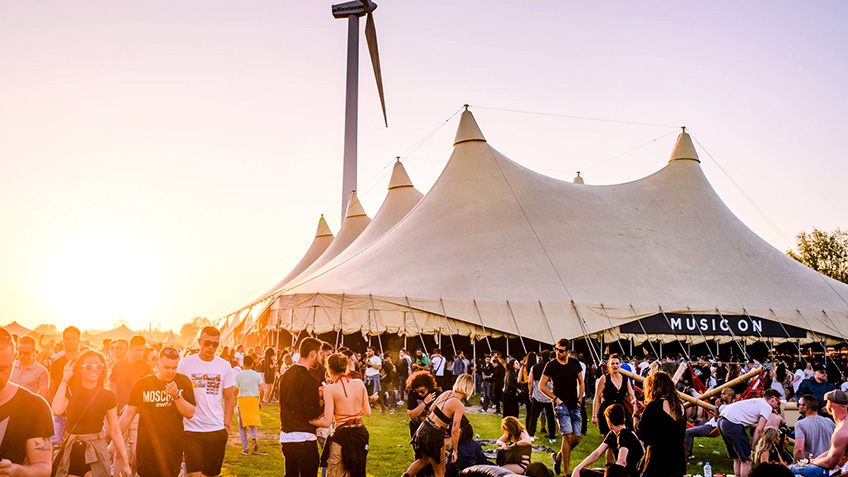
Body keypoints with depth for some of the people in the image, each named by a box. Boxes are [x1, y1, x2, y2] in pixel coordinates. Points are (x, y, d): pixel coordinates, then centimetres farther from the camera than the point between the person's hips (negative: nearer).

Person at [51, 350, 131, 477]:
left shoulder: (108, 396, -2)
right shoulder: (70, 392, 0)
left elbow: (115, 431, 0)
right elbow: (57, 411, -22)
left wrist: (125, 463, -2)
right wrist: (65, 379, -13)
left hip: (96, 451, -1)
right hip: (72, 452, 1)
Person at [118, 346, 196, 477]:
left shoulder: (183, 382, 0)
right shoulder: (142, 384, -3)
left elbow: (190, 414, -2)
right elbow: (128, 414, 3)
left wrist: (176, 395, -16)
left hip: (174, 447, 1)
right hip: (147, 448, -1)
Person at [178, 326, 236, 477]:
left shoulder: (224, 366, 4)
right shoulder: (185, 363, 0)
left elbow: (229, 398, 9)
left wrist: (227, 425, 2)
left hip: (217, 430, 2)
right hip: (191, 429, -2)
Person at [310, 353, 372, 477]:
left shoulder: (330, 389, -10)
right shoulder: (359, 383, 3)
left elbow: (326, 422, -12)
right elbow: (368, 412, 9)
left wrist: (309, 420, 2)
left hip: (342, 435, -5)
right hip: (361, 433, 5)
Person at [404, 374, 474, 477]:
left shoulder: (446, 393, 2)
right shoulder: (459, 406, -18)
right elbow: (454, 431, -19)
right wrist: (455, 451, -8)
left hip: (423, 429, 7)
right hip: (434, 435, -7)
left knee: (424, 460, 32)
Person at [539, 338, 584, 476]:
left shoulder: (575, 363, 8)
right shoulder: (551, 365, -4)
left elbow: (581, 383, 19)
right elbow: (541, 386, 1)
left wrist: (580, 399, 7)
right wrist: (555, 398, -6)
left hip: (574, 405, 5)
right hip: (561, 404, -5)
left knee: (576, 438, 1)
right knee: (568, 436, -16)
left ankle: (558, 457, 27)